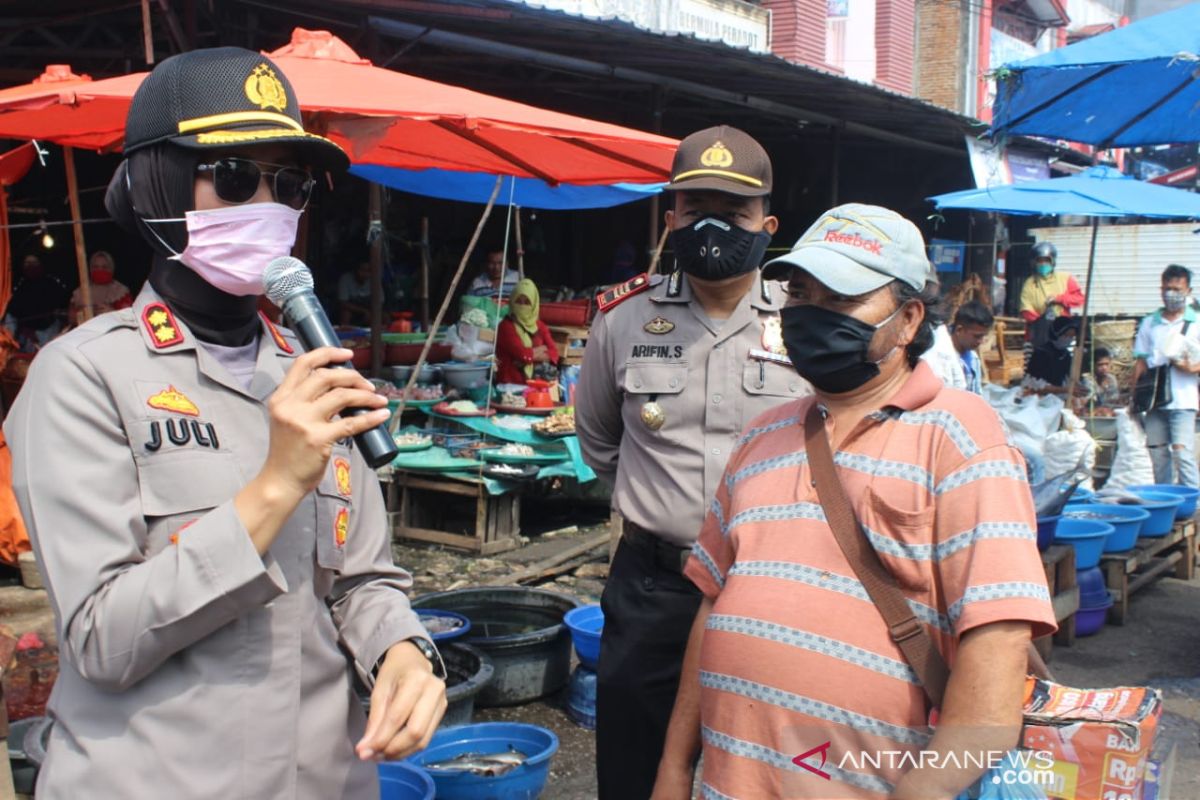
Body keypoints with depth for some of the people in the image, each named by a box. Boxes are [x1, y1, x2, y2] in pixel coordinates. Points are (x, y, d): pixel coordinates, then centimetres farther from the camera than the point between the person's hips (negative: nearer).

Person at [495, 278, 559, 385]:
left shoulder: (540, 326, 14)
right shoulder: (506, 326, -3)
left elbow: (553, 353, 3)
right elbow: (521, 353, -14)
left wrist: (530, 354, -10)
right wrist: (540, 350, 4)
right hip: (510, 382, -4)